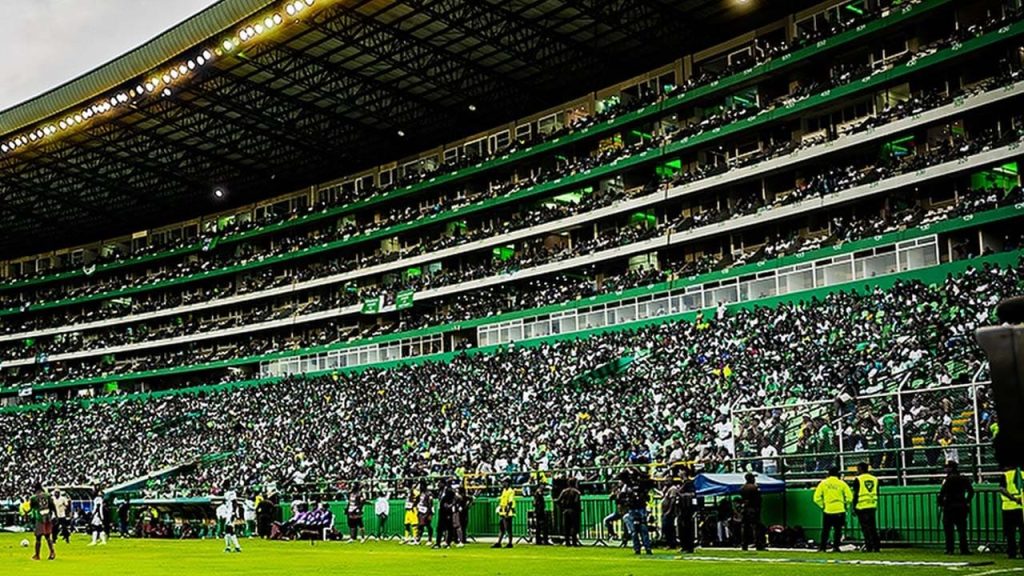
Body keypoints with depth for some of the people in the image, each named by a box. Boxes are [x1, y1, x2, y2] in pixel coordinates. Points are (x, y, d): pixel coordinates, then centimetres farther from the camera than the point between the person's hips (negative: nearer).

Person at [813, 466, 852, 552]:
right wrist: (844, 504, 10)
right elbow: (849, 497, -4)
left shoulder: (823, 483, 1)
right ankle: (835, 547, 5)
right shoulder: (842, 483, -2)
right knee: (838, 530, 8)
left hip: (827, 511, 1)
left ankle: (822, 547, 6)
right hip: (839, 511, -1)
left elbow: (817, 498, -2)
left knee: (825, 530, 9)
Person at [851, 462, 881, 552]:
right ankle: (877, 547, 9)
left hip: (862, 507, -5)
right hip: (872, 507, 5)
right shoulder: (875, 479, 12)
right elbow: (877, 494, 15)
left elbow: (856, 494, -8)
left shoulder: (858, 479, -6)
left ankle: (869, 547, -5)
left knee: (865, 528, -2)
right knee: (873, 527, 11)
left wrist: (854, 508, -3)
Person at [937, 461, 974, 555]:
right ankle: (964, 549, 4)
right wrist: (967, 502, 19)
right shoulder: (964, 480, 6)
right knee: (962, 529, 7)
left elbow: (942, 494, -16)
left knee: (948, 530, 2)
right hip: (961, 507, 5)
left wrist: (941, 504, -2)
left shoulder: (947, 480, -11)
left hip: (949, 507, -5)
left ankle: (949, 549, 1)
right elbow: (971, 491, 13)